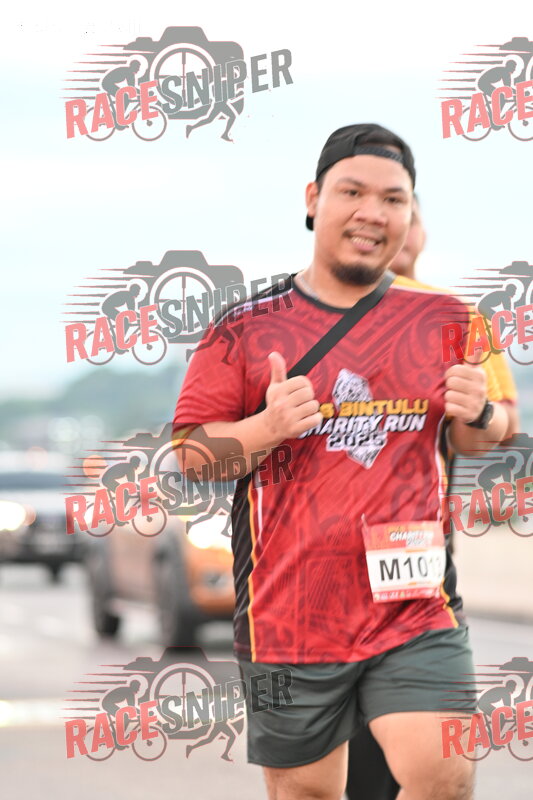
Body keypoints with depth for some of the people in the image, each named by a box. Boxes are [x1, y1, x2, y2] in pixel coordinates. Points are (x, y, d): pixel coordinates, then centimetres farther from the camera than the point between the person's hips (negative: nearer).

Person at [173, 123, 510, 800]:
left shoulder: (440, 321, 7)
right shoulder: (248, 326, 0)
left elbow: (483, 441, 19)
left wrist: (479, 416, -5)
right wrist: (266, 429, -18)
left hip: (416, 611, 1)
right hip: (289, 612, -1)